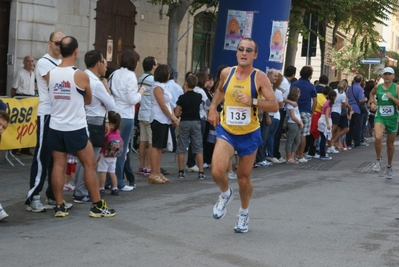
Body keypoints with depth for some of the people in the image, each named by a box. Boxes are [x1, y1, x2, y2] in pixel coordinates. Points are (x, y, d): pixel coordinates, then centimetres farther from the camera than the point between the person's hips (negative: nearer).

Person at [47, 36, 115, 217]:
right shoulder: (81, 76, -11)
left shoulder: (50, 74, 0)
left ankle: (59, 206, 9)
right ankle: (97, 206, 8)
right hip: (76, 128, -4)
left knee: (58, 165, 7)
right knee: (89, 165, 4)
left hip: (56, 127, 4)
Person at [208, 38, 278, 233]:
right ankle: (225, 194, 16)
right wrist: (213, 107, 8)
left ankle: (244, 214, 36)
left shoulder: (259, 77, -12)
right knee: (217, 171, -19)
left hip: (249, 134, -1)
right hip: (226, 130, 2)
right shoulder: (226, 73, -2)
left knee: (243, 178, 10)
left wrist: (252, 101, -28)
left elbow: (274, 106, -15)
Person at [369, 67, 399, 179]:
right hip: (380, 117, 0)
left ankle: (389, 166, 36)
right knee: (378, 138, -27)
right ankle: (378, 159, -3)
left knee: (390, 144, 13)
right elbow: (372, 93, 24)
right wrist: (372, 102, 10)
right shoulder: (377, 87, 0)